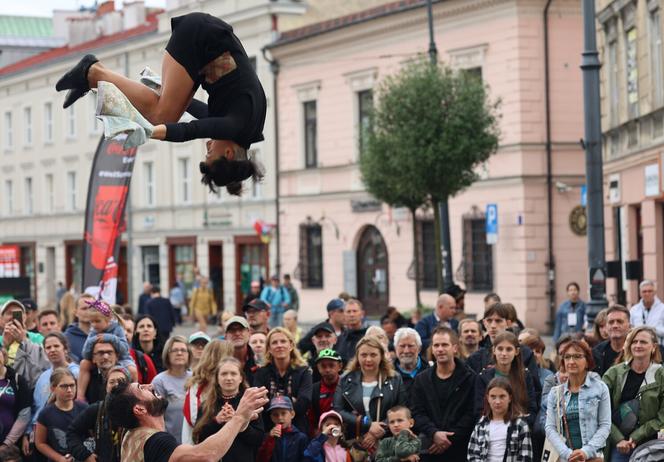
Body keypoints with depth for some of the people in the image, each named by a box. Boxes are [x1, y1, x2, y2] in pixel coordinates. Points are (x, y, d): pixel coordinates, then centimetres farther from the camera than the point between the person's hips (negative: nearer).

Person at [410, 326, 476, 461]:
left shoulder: (470, 378, 1)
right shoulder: (422, 380, 13)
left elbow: (472, 414, -6)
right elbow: (417, 413, 4)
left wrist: (450, 439, -14)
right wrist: (434, 433, -14)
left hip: (459, 451, -3)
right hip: (429, 451, 3)